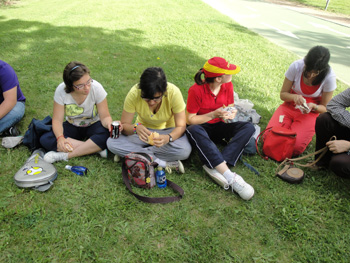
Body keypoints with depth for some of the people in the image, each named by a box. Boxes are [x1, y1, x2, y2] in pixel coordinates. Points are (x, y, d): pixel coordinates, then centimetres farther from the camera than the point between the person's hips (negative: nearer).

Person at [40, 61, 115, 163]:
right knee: (45, 140, -24)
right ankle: (96, 149, -26)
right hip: (72, 126, 2)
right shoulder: (61, 90, -20)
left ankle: (65, 155, -25)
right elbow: (57, 120, -16)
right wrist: (60, 138, -35)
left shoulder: (96, 88, -23)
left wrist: (110, 124, -41)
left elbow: (105, 117, -17)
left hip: (93, 126, -2)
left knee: (106, 135, -36)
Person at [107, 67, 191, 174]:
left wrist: (168, 138, -42)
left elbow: (181, 126, -21)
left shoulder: (173, 92, -28)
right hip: (143, 130, 2)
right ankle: (163, 163, -23)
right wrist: (136, 128, -41)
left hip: (168, 130, -1)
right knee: (111, 142, -24)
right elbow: (124, 125, -18)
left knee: (185, 151, -34)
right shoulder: (134, 94, -25)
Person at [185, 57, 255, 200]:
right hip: (201, 128, -4)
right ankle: (229, 177, -47)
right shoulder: (196, 90, -19)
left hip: (219, 127, 5)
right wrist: (213, 114, -26)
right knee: (193, 130, -41)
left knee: (249, 127, -21)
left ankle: (214, 166, -36)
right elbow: (190, 119, -15)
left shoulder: (228, 86, -4)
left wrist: (230, 114, -16)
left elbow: (230, 108, 9)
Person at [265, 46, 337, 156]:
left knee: (295, 146, -23)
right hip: (290, 106, 1)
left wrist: (313, 106, -27)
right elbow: (283, 94, -4)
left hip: (311, 112, -1)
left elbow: (325, 108, -5)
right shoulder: (296, 66, -16)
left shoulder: (329, 77, -17)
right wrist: (294, 97, -26)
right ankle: (290, 124, 9)